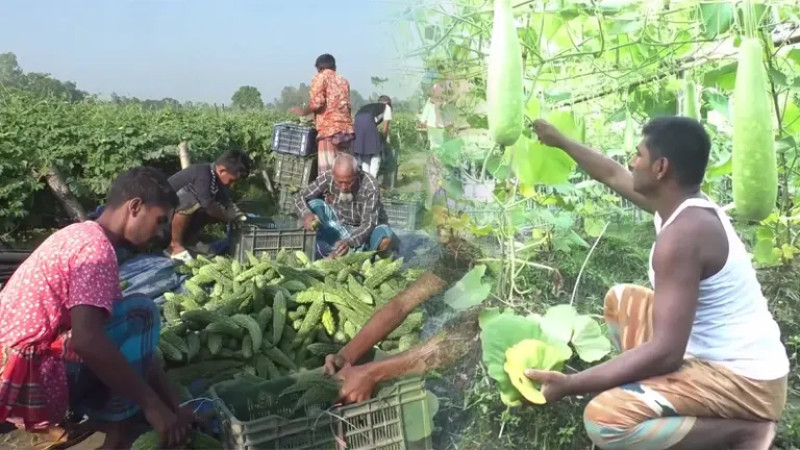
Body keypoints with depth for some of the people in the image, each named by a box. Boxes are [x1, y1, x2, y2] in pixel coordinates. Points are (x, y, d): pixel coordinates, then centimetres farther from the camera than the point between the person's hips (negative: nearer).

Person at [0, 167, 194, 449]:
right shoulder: (97, 246, -16)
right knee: (141, 313, -13)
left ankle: (50, 419, 11)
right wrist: (154, 406, -22)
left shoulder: (81, 235, 15)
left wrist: (174, 404, 12)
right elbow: (87, 340, -30)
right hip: (27, 378, -10)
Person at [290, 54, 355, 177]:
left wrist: (303, 112, 7)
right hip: (346, 129, 6)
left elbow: (316, 102, -11)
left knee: (327, 171, -8)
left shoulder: (321, 77, 4)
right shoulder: (344, 81, 23)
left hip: (330, 129, -6)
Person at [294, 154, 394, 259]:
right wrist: (307, 214, -38)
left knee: (386, 239, -35)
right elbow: (300, 198, -15)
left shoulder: (370, 186, -28)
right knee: (314, 204, -22)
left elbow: (369, 223, -31)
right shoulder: (328, 178, -20)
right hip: (338, 227, 3)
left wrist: (349, 242, -49)